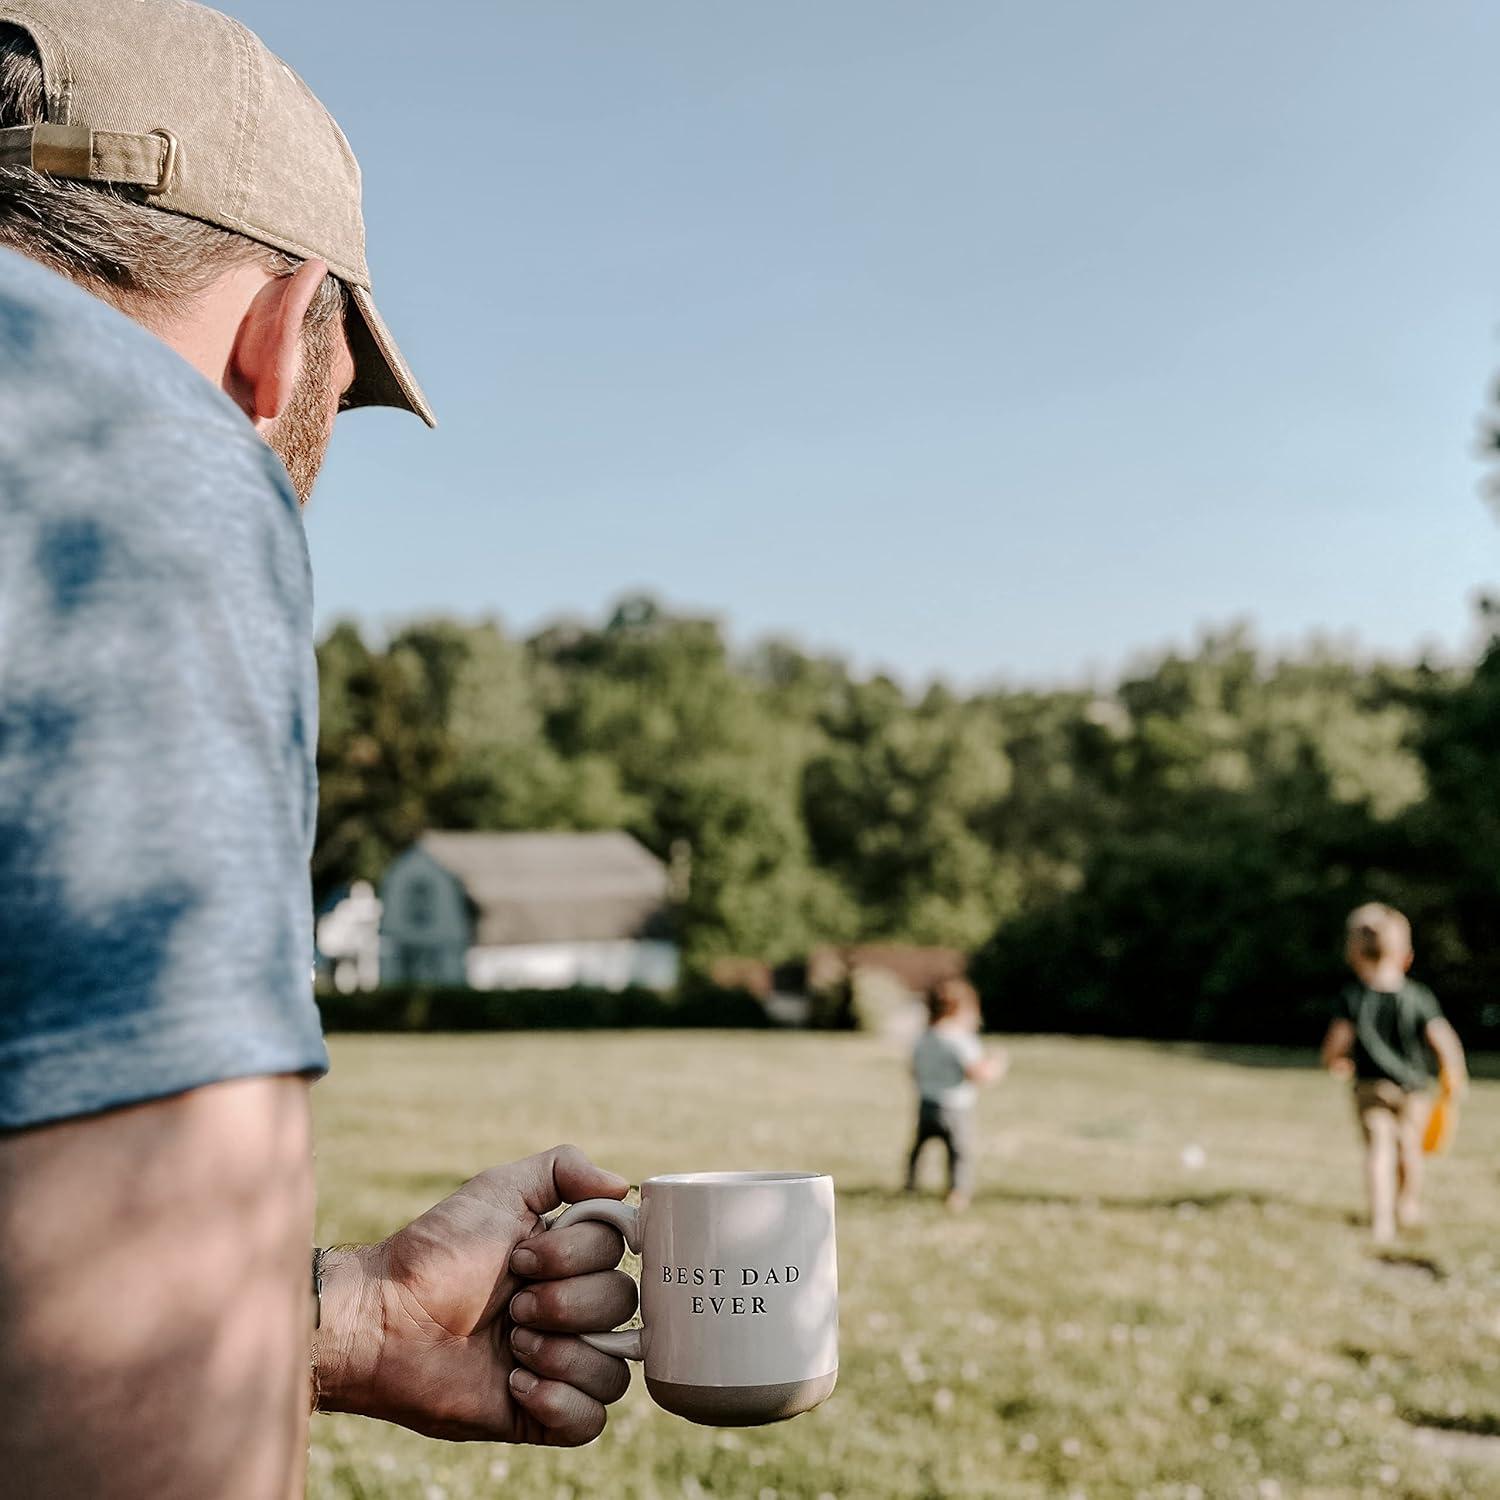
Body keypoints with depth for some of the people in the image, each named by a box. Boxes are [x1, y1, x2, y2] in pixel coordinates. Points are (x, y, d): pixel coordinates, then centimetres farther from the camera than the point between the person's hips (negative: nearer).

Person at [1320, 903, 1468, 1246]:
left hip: (1370, 1086, -1)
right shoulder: (1418, 997, -7)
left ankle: (1382, 1220, -15)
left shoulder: (1352, 997, -9)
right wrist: (1454, 1075, 3)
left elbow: (1337, 1040, -12)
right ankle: (1409, 1207, 36)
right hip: (1413, 1088, 1)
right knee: (1409, 1147, 19)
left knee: (1378, 1149, -1)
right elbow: (1444, 1040, -12)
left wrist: (1334, 1062, 10)